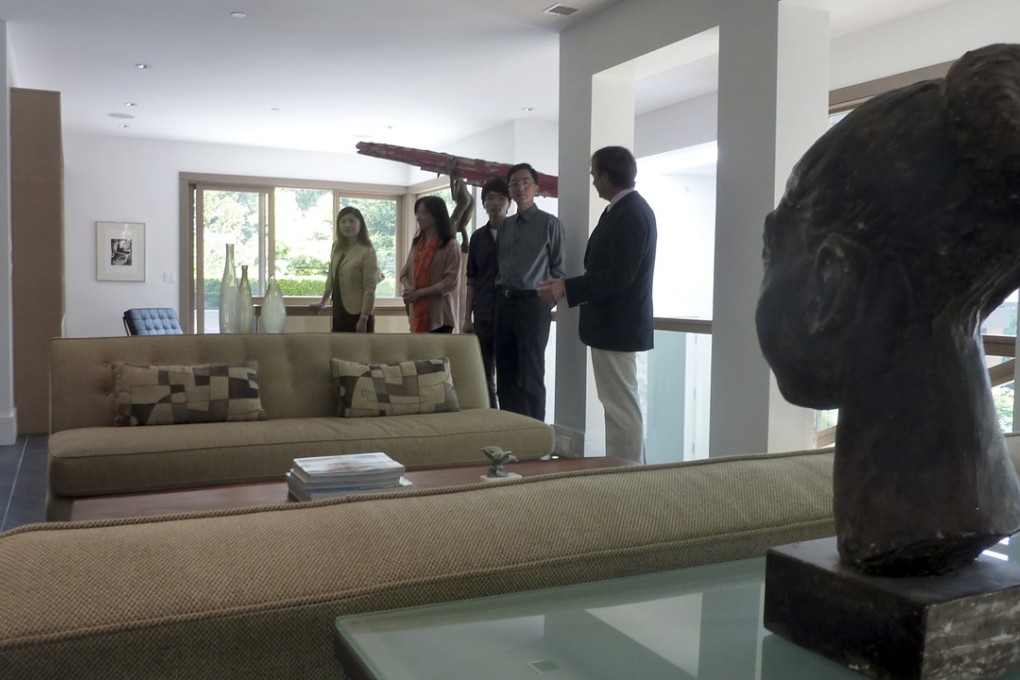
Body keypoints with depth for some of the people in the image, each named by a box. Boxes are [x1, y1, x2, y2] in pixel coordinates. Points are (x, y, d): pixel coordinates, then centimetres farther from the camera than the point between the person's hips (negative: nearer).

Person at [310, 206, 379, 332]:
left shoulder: (367, 252, -13)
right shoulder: (337, 248, 9)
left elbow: (370, 289, -16)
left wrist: (364, 318, -20)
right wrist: (323, 302, 27)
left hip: (357, 314, -7)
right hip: (339, 313, 7)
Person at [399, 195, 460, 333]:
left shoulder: (450, 245, -4)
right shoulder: (416, 244, 15)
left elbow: (451, 280, -11)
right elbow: (404, 273, 16)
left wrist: (419, 293, -14)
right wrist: (408, 288, -7)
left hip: (439, 315, -5)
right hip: (417, 313, 6)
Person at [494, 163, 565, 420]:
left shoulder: (550, 223, -1)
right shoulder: (505, 225, 15)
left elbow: (558, 269, -2)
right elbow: (500, 264, 16)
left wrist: (548, 303, -6)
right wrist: (499, 296, 7)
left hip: (533, 303, -5)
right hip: (504, 303, 6)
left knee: (530, 377, -3)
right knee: (505, 376, 9)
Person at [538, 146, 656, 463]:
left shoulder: (629, 214, -18)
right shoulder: (630, 208, 14)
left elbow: (619, 275, -25)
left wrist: (567, 288, -26)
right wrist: (575, 288, 22)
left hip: (615, 326, -11)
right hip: (616, 322, 11)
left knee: (622, 407, -5)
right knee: (620, 405, 16)